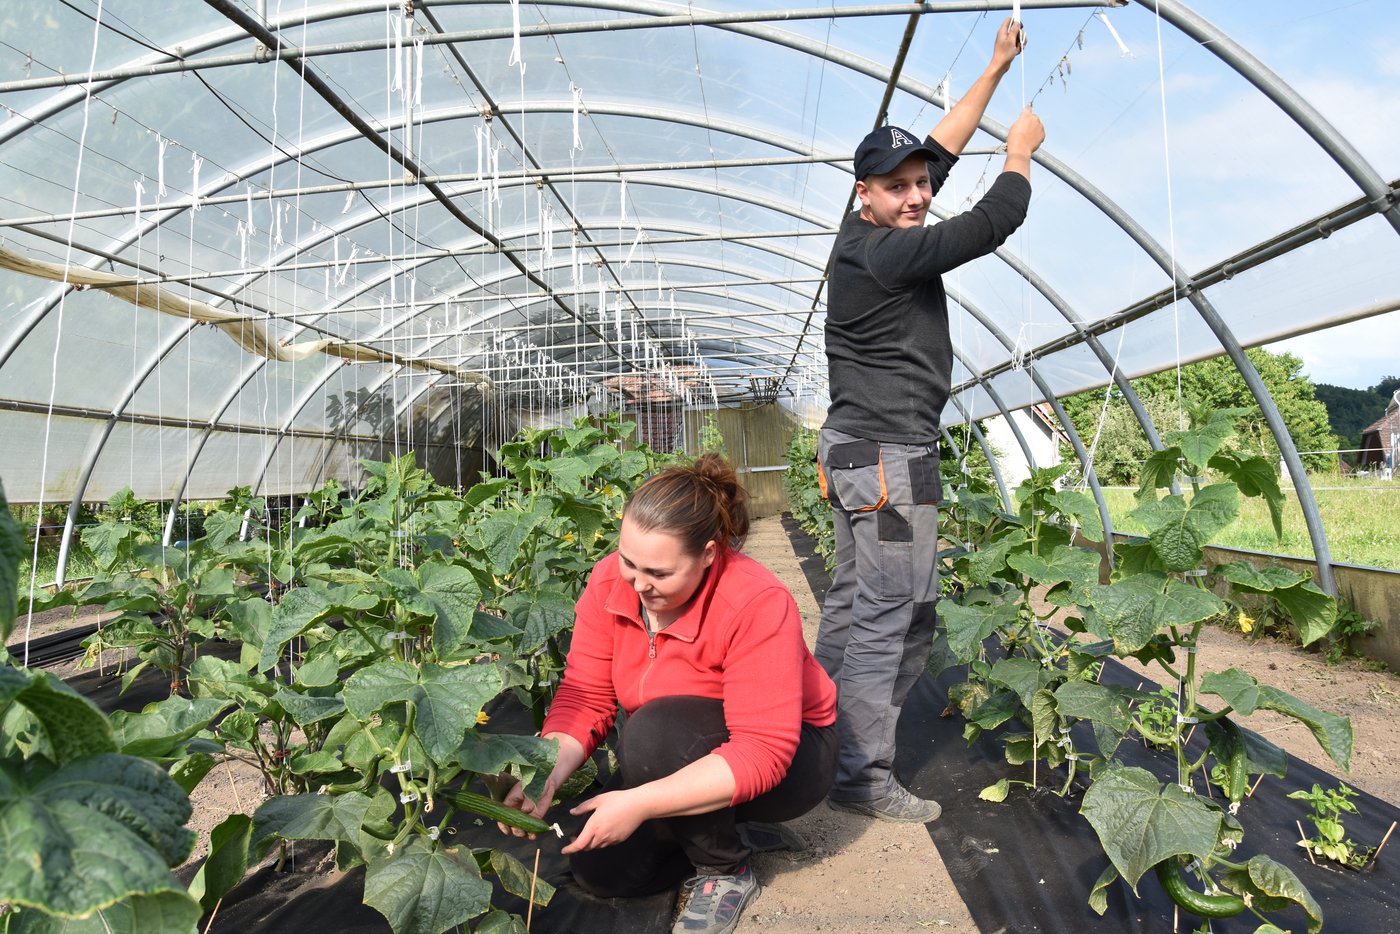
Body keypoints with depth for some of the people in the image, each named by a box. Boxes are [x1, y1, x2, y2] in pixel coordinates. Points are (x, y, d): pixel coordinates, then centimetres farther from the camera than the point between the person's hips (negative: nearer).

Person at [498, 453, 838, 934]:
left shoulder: (758, 604, -32)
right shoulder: (610, 583, -15)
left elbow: (764, 753, -34)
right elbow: (584, 697, -12)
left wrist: (639, 803, -39)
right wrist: (544, 775, -31)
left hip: (788, 761, -6)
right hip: (678, 758, 6)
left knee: (652, 731, -33)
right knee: (598, 869, -7)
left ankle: (726, 870, -6)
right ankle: (733, 831, 12)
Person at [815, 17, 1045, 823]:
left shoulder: (868, 237, 12)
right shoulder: (887, 254, -16)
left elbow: (942, 148, 22)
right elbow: (995, 222, -12)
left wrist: (997, 69, 27)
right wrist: (1022, 150, 8)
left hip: (857, 452, 11)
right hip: (892, 456, -11)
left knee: (852, 603, 14)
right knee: (891, 614, -6)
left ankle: (825, 743, 24)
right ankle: (863, 777, 3)